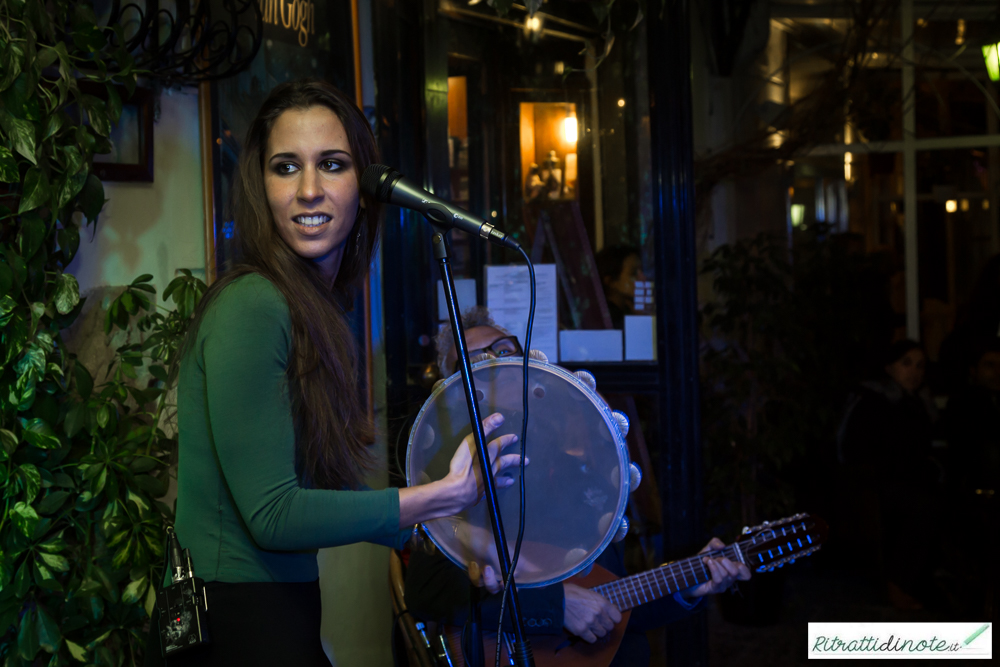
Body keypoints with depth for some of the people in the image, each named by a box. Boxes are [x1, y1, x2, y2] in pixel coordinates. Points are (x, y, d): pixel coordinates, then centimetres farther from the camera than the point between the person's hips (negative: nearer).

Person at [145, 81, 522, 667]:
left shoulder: (321, 314, 9)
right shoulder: (251, 308, -18)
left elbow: (326, 488, 10)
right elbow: (272, 515, -19)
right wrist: (446, 494, -16)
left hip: (282, 620, 8)